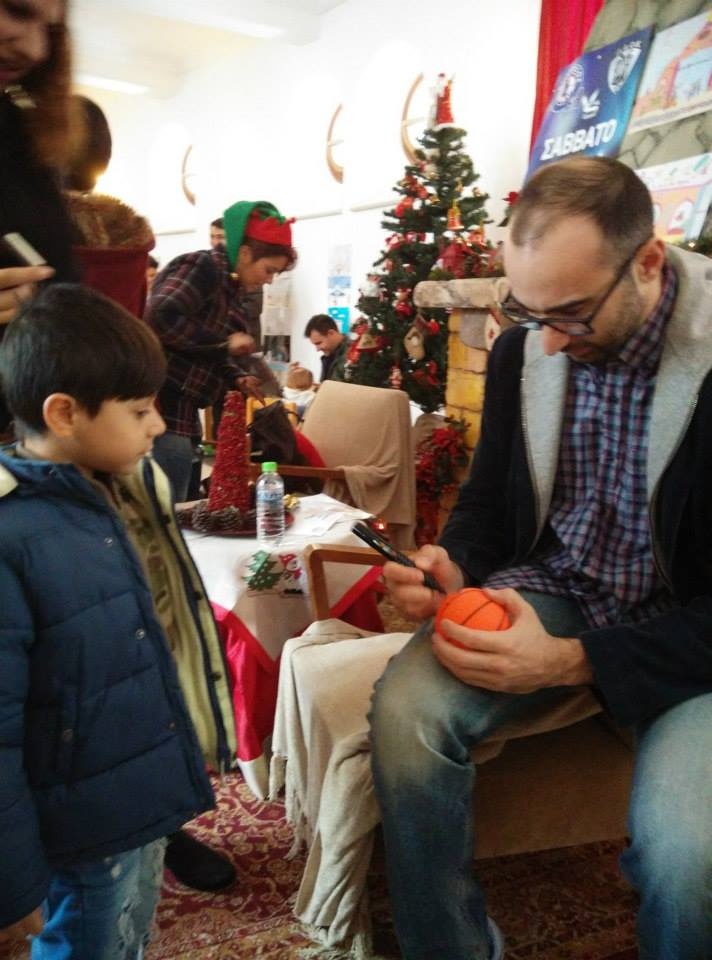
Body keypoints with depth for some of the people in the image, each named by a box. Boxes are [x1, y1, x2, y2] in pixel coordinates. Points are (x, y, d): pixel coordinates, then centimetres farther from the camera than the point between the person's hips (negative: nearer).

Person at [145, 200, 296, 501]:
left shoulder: (230, 287, 17)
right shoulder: (203, 267, -12)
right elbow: (161, 319, -27)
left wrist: (239, 378, 5)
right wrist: (225, 342, -19)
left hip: (182, 411, 10)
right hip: (163, 407, -10)